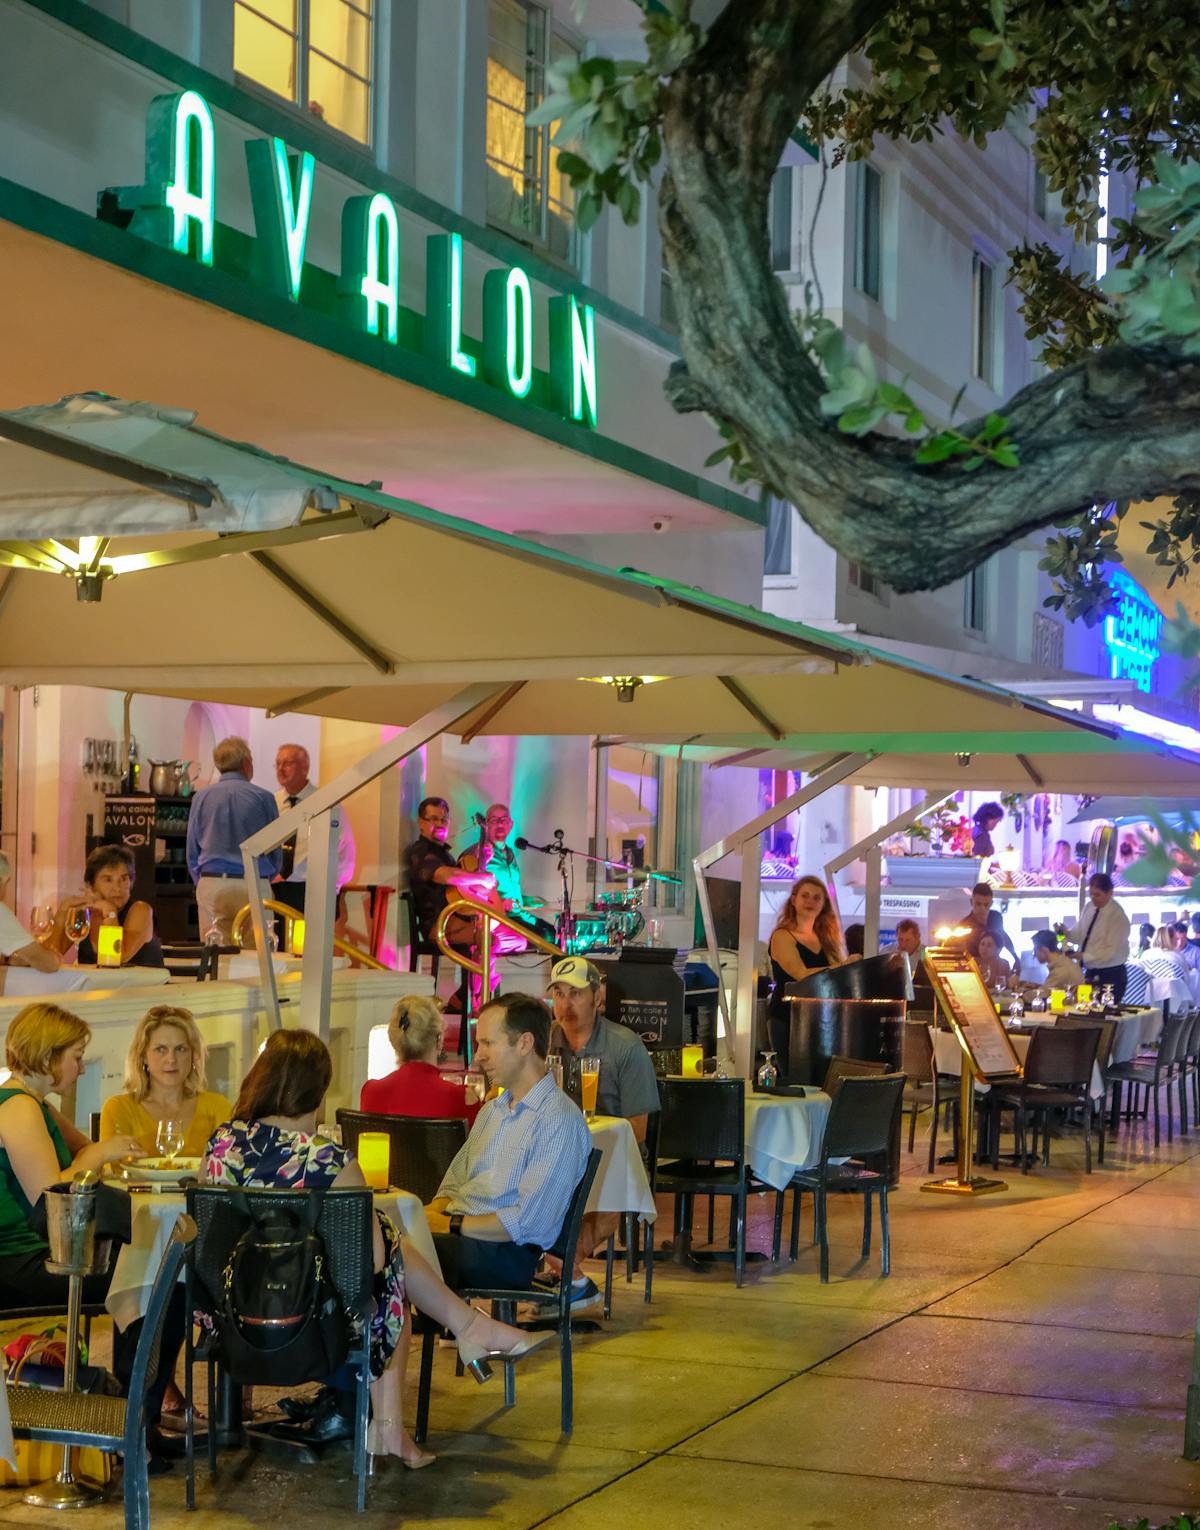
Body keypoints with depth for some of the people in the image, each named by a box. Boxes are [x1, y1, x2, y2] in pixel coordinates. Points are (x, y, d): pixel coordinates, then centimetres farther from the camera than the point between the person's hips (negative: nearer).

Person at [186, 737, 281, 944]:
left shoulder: (202, 797, 6)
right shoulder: (263, 797, 0)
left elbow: (192, 850, 11)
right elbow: (275, 850, 6)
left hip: (211, 886, 2)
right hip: (253, 886, -2)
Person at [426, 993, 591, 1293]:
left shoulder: (560, 1120, -9)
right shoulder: (492, 1110, 23)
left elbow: (526, 1222, -15)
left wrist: (451, 1225, -14)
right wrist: (431, 1217, 0)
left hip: (508, 1253, -8)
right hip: (459, 1236, 8)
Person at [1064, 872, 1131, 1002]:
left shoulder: (1117, 916, -17)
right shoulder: (1090, 909, 5)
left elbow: (1111, 952, -20)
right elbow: (1080, 934, 14)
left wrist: (1084, 956, -27)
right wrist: (1066, 933, -7)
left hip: (1110, 976, -7)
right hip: (1090, 973, 7)